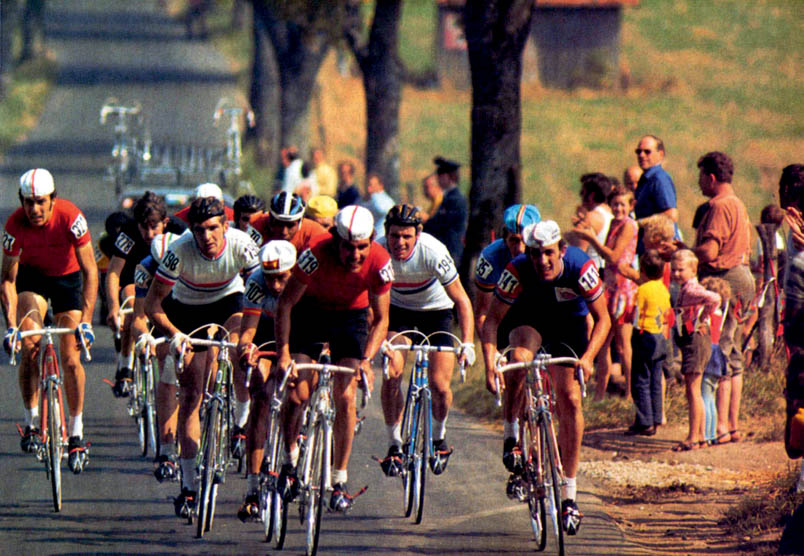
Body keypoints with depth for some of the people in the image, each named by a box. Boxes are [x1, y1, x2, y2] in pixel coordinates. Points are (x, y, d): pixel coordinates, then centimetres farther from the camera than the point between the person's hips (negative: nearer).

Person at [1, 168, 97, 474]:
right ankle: (31, 421, -12)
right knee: (28, 344, -23)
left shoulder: (70, 217, -31)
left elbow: (90, 271, -27)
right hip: (32, 277, 1)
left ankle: (76, 433, 5)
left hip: (68, 278, -1)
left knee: (70, 358, -7)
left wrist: (86, 321, -34)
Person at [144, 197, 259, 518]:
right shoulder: (181, 251, -31)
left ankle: (242, 421, -2)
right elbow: (152, 302, -26)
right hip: (188, 309, -1)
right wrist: (174, 334, -42)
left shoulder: (241, 245, -29)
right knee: (190, 395, -7)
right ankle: (188, 485, -5)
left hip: (227, 300, 1)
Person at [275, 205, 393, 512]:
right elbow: (285, 303, -24)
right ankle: (291, 459, 14)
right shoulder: (317, 253, -34)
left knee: (345, 398, -11)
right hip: (311, 311, -1)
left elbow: (381, 319, -16)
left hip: (351, 316, 1)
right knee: (296, 394, -11)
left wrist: (367, 360, -31)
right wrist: (282, 353, -32)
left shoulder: (379, 262, -28)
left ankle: (340, 480, -1)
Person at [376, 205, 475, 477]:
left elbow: (461, 300, -24)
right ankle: (394, 445, -4)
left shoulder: (432, 252, -31)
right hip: (399, 309, 1)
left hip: (436, 310, -1)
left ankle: (439, 437, 22)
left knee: (439, 386, -8)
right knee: (391, 375, -20)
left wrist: (468, 343, -34)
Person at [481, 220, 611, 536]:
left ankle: (569, 497, -2)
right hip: (528, 317, 0)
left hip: (568, 323, 0)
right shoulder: (517, 271, -32)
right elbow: (492, 320, -25)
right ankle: (510, 439, -16)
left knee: (570, 400, -9)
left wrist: (588, 357, -38)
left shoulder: (580, 268, -32)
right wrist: (490, 363, -40)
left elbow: (602, 319, -22)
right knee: (519, 359, -35)